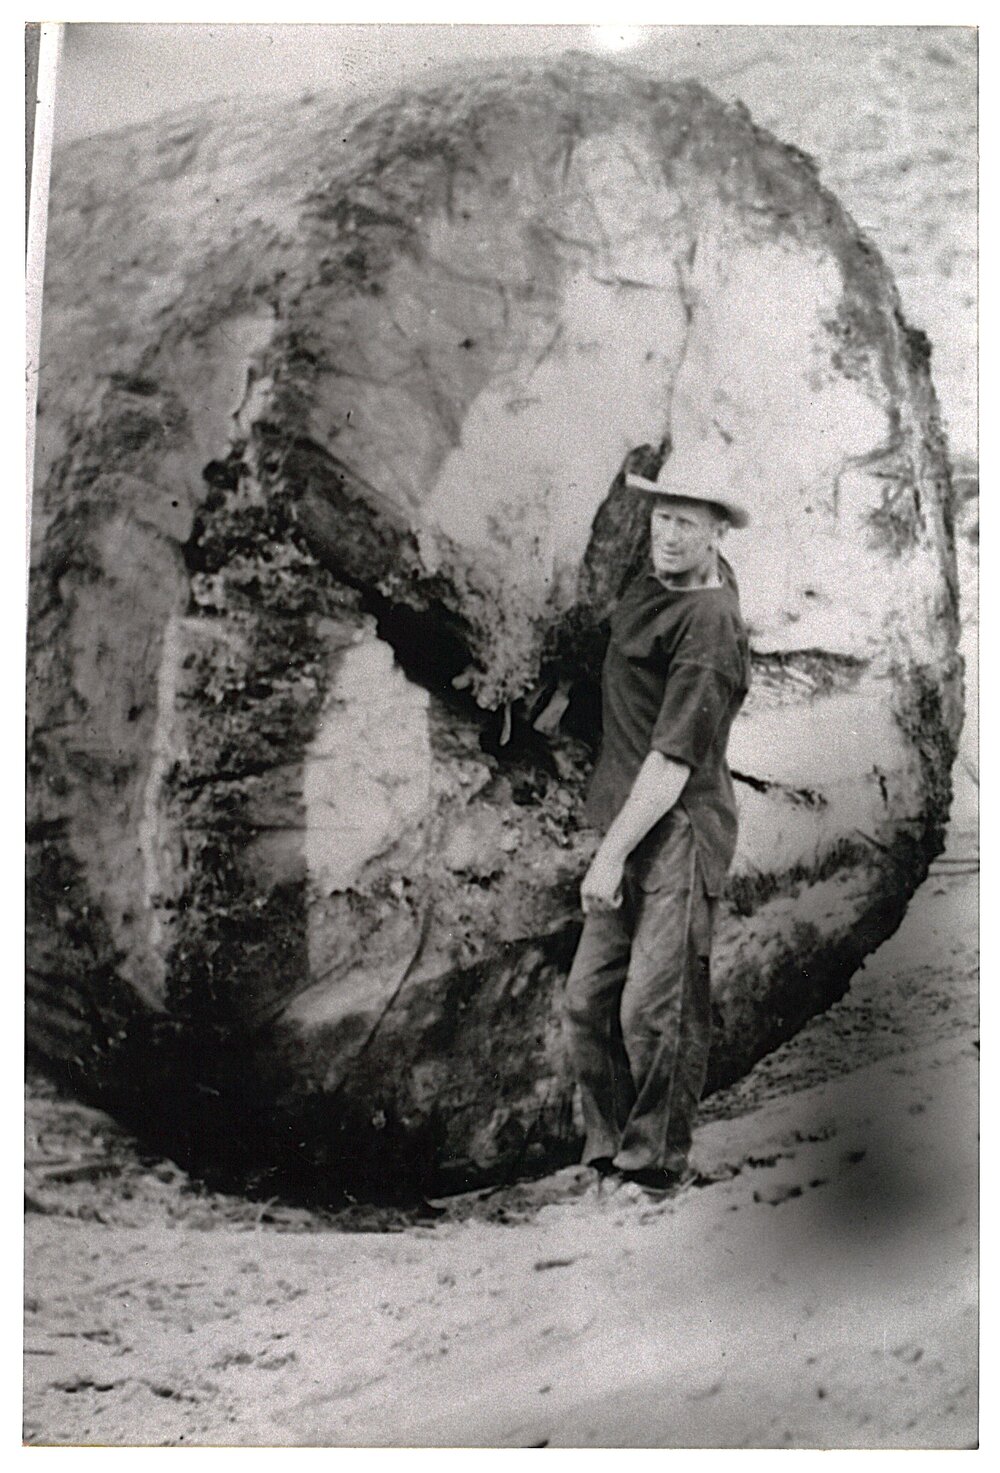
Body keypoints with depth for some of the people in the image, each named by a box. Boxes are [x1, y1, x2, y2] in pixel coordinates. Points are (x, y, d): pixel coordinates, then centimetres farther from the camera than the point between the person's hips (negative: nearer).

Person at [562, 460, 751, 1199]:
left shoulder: (709, 624, -15)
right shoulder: (658, 583, 12)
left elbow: (675, 759, -19)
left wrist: (612, 853, -19)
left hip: (679, 832, -9)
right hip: (629, 822, 9)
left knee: (657, 1009, -8)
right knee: (588, 1001, 8)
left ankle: (656, 1165, 9)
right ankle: (607, 1150, 22)